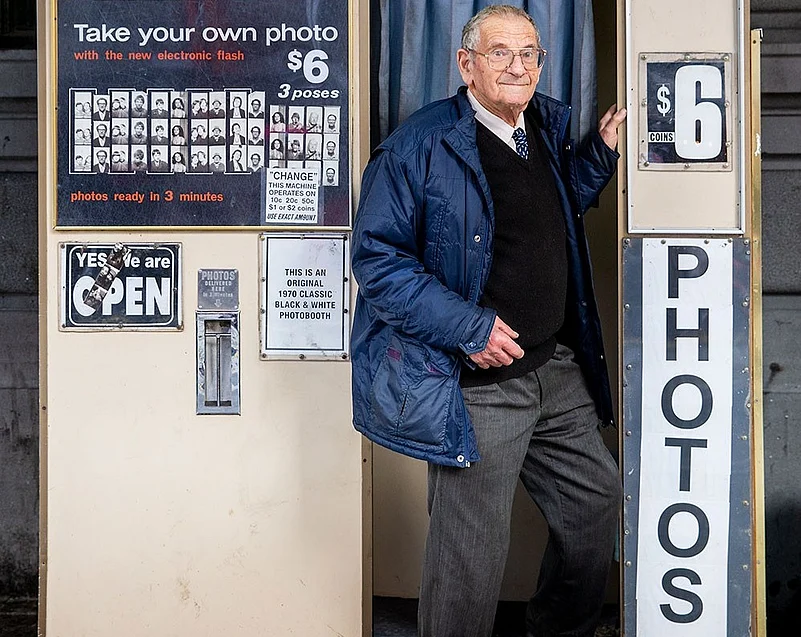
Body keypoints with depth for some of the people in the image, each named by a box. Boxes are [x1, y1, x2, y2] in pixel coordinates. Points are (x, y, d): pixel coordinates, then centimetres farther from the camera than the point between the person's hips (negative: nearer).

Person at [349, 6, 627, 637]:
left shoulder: (547, 129, 11)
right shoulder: (423, 144, -13)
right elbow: (376, 257, -16)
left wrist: (600, 155, 12)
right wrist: (467, 327, -20)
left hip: (559, 369, 8)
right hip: (479, 384, -8)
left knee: (597, 497, 20)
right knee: (472, 552, 1)